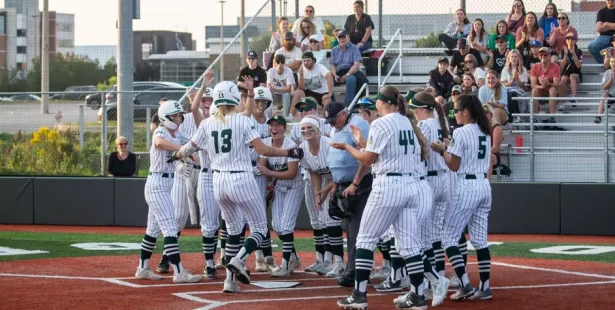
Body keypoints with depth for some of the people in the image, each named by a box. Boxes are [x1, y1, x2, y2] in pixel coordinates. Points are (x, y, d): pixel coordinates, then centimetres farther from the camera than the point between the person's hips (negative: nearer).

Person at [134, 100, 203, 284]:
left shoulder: (175, 136, 13)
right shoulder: (161, 132, -15)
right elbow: (159, 143, -39)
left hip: (166, 185, 10)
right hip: (157, 184, -10)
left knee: (154, 229, 15)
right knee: (170, 228, -14)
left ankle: (143, 269, 23)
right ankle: (179, 273, -18)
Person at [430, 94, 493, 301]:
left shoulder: (461, 132, -12)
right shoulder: (485, 132, 11)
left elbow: (454, 165, -12)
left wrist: (443, 150, 3)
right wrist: (451, 147, 18)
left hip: (466, 187, -8)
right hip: (484, 185, 8)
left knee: (449, 237, -1)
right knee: (480, 239, 11)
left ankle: (466, 285, -12)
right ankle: (484, 287, 8)